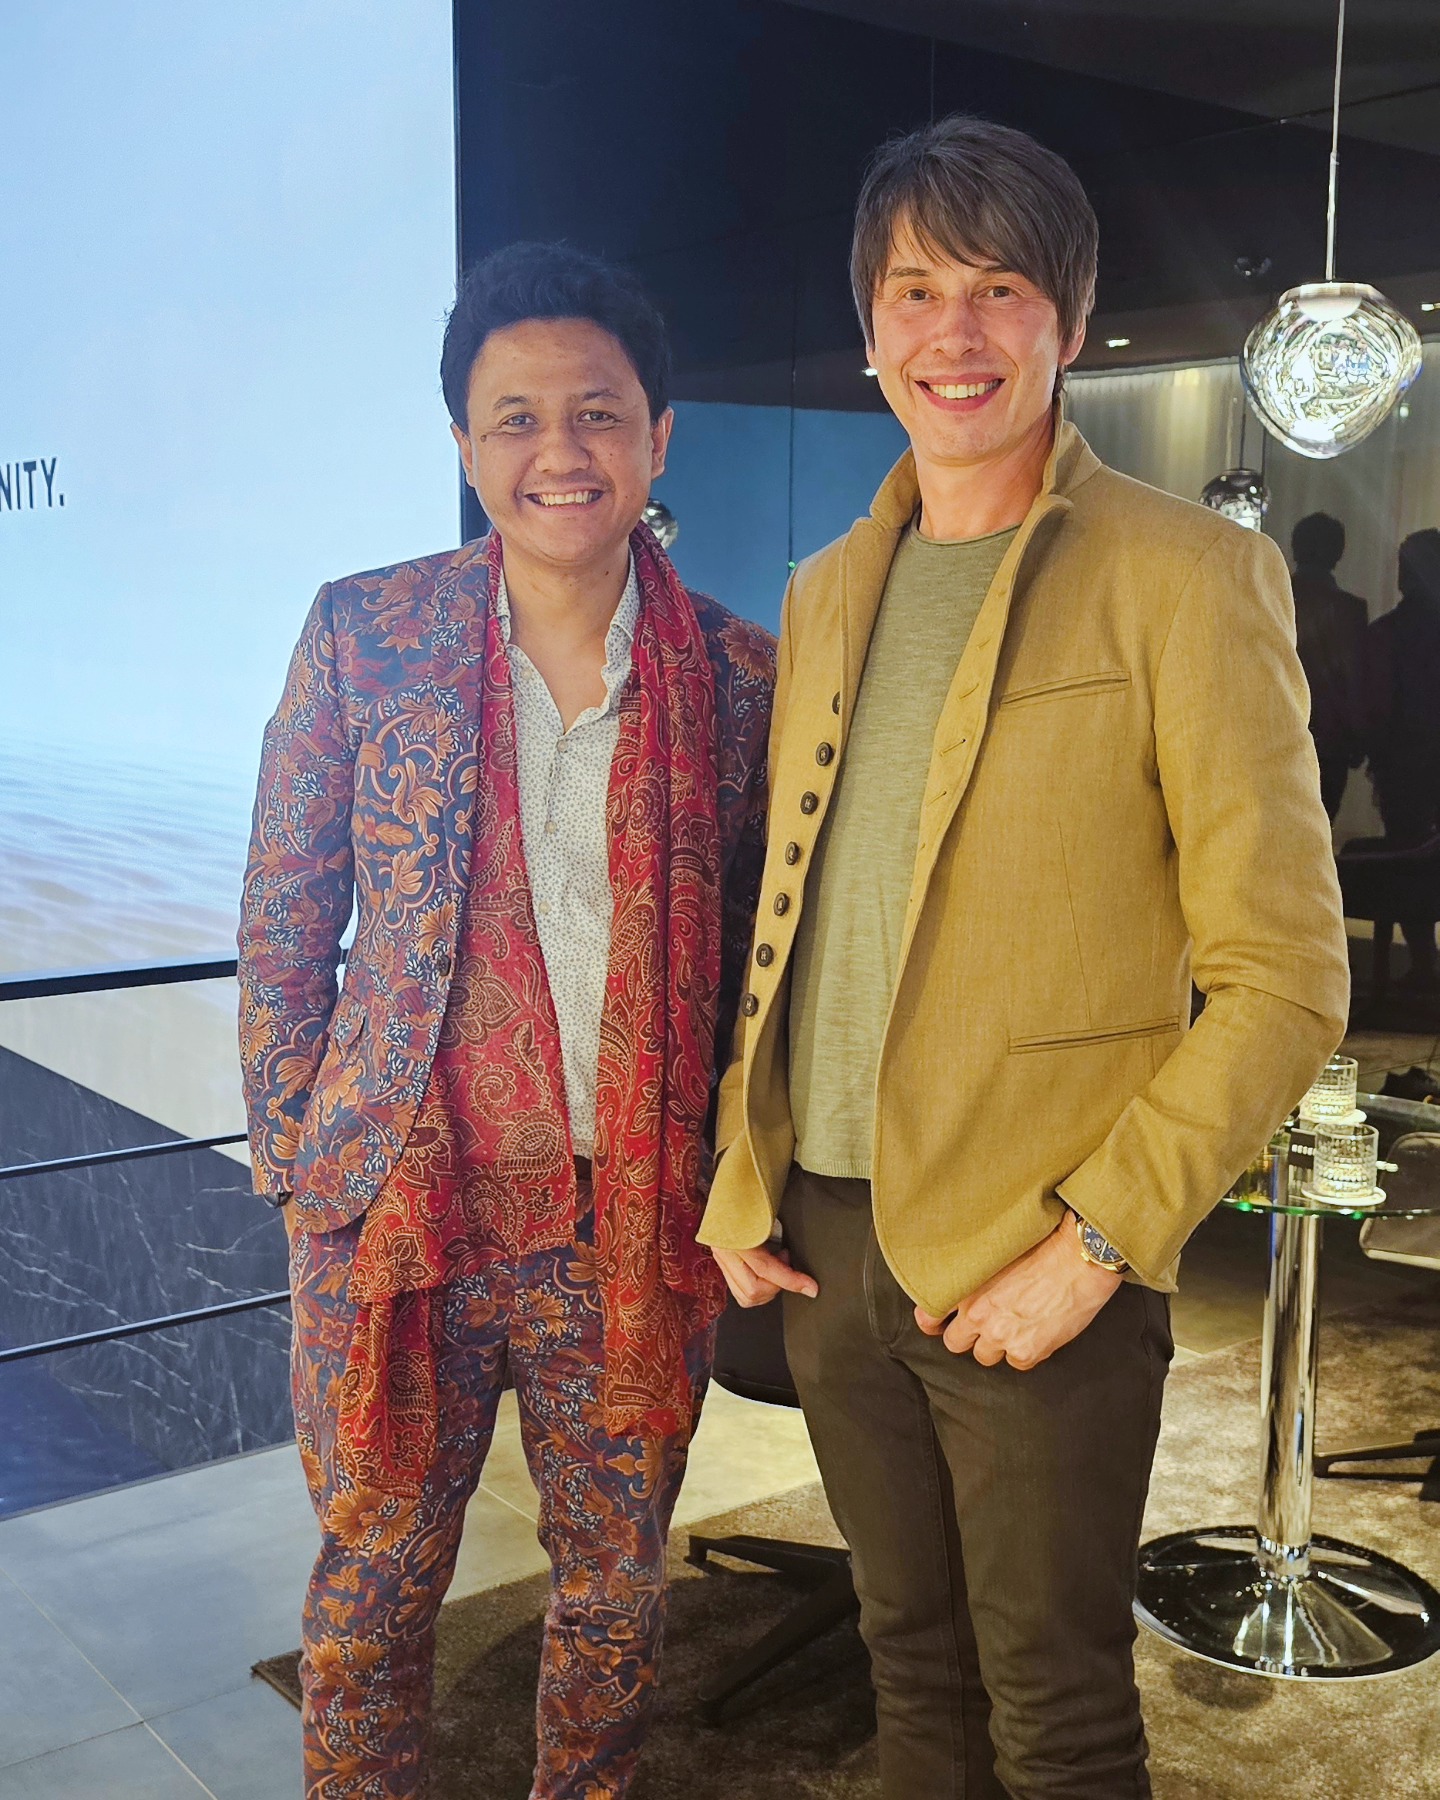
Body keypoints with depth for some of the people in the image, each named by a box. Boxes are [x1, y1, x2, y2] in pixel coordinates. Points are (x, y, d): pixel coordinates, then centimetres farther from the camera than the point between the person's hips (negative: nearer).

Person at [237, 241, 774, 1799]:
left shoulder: (734, 672, -2)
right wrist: (297, 1161, 2)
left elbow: (751, 955, 7)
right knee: (374, 1584, 14)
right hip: (402, 1206, -1)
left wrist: (733, 1185, 4)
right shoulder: (366, 635, -4)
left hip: (637, 1229, 1)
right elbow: (280, 924, 3)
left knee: (616, 1591, 17)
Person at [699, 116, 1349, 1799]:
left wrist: (1093, 1244, -17)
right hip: (822, 1245, 5)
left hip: (1034, 1275, -5)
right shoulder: (825, 596, 10)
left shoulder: (1187, 579, -9)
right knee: (911, 1660, 21)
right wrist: (740, 1180, 7)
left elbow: (1283, 978, -11)